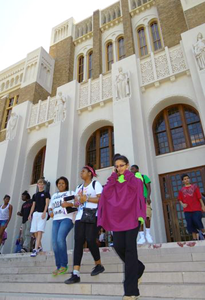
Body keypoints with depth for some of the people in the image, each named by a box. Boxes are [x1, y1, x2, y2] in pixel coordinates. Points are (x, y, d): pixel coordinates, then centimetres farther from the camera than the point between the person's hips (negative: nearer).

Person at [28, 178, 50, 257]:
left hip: (42, 213, -5)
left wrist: (44, 212, -16)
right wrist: (30, 214, 9)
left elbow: (47, 203, -4)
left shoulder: (46, 193, 6)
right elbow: (33, 205, 19)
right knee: (35, 232, 5)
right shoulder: (35, 195, 19)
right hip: (35, 213, 5)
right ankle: (40, 246, 22)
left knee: (40, 231, -13)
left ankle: (35, 249, -17)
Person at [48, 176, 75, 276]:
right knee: (54, 242, -8)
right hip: (56, 220, 5)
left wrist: (69, 204, -18)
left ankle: (64, 265, -8)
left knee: (60, 239, -23)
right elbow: (50, 207, 27)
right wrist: (50, 212, 4)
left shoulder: (70, 193, 11)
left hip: (67, 218, -5)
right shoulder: (54, 195, 26)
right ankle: (58, 267, 5)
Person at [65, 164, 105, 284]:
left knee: (90, 240, -11)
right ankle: (76, 274, -6)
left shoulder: (96, 184, 2)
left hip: (92, 216, -6)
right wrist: (77, 201, -4)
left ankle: (99, 265, 16)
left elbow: (101, 199, -9)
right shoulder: (79, 187, 23)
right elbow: (76, 202, 19)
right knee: (78, 242, -5)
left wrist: (86, 199, -12)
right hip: (80, 216, 6)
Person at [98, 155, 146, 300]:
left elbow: (136, 187, -16)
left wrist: (127, 174, -5)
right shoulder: (114, 181, 16)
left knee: (130, 248, -8)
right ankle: (138, 268, 28)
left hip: (131, 216, -4)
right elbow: (105, 193, -1)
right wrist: (113, 176, -1)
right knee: (119, 246, -2)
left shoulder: (135, 178, 7)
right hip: (118, 217, 4)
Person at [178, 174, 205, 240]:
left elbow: (199, 197, 2)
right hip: (187, 210, 2)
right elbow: (180, 199, 10)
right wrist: (182, 204, -9)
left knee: (197, 221, -11)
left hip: (196, 209, -2)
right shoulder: (181, 190, 10)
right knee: (190, 224, -1)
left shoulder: (194, 187, 5)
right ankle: (195, 238, 11)